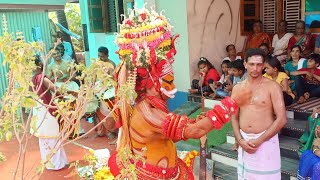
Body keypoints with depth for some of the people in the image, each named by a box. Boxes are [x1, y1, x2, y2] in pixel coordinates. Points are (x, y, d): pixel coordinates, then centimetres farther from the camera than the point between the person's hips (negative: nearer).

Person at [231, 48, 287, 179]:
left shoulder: (272, 87, -7)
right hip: (244, 141, 4)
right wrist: (240, 140, -6)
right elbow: (234, 117, 8)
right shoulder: (237, 88, 5)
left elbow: (281, 119, -11)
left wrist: (259, 140, -13)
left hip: (266, 140, -4)